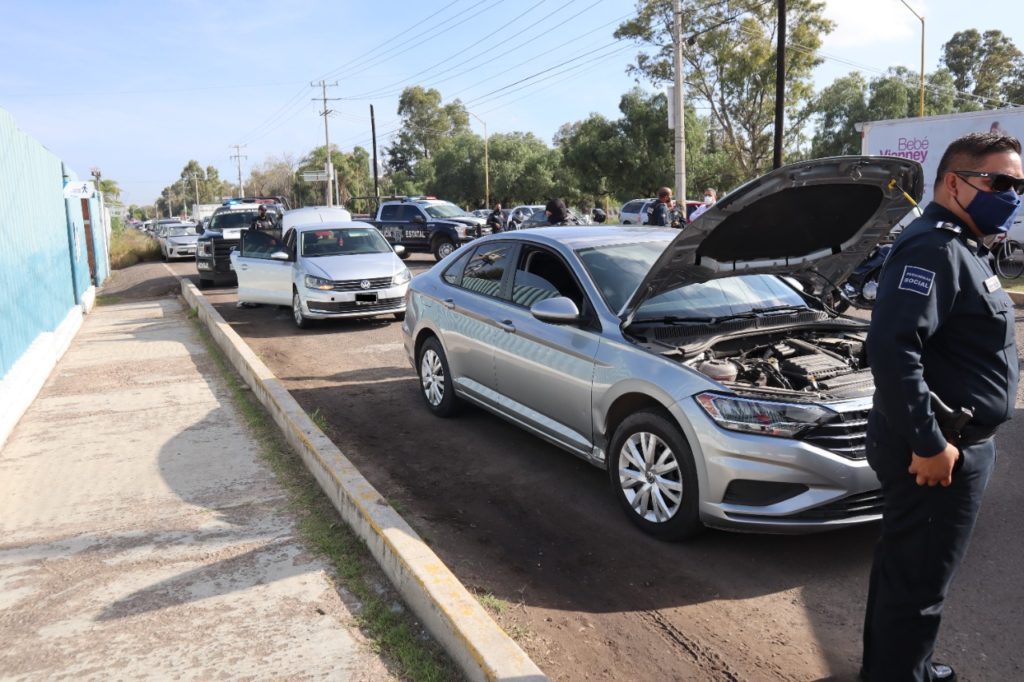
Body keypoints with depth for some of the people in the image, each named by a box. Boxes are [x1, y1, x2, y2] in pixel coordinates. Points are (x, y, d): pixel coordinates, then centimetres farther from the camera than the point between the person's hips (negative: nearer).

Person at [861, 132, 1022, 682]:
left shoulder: (960, 248, 14)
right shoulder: (935, 248, -20)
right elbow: (891, 347, -32)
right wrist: (928, 443, -28)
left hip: (950, 442, 11)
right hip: (938, 451, -11)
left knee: (904, 564, 23)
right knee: (917, 581, 3)